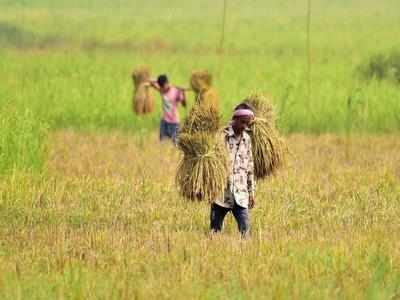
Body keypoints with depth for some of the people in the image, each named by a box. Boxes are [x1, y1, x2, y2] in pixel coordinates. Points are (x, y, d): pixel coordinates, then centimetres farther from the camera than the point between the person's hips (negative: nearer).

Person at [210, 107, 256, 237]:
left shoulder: (247, 139, 13)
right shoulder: (222, 135, -5)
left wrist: (251, 192, 18)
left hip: (240, 194, 4)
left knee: (245, 228, -7)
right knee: (215, 230, 1)